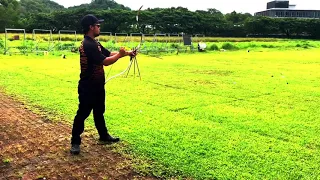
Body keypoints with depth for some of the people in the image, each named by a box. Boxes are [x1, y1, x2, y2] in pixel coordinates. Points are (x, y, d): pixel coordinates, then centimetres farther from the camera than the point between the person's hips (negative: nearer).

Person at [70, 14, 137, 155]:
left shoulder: (95, 43, 11)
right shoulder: (88, 45, -23)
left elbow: (109, 54, 14)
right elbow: (105, 61, -25)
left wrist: (127, 53, 5)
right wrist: (120, 54, -11)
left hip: (97, 86, 10)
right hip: (87, 87, -10)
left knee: (99, 112, 21)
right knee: (82, 114, 0)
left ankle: (104, 136, 35)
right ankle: (75, 142, 11)